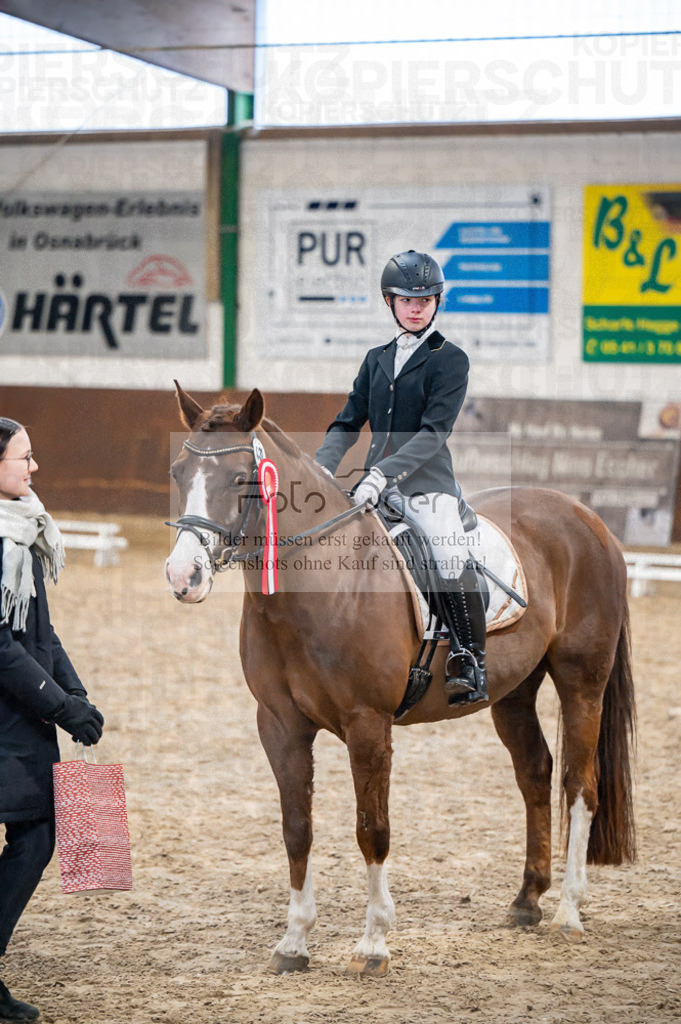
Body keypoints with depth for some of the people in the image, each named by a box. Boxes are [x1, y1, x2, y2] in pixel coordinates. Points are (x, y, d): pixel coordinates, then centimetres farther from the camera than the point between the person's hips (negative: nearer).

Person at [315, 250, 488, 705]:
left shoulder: (450, 359, -1)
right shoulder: (377, 360, 17)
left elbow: (434, 432, -12)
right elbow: (348, 424, 15)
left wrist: (384, 473, -24)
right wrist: (320, 470, -3)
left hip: (428, 483, -6)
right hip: (377, 483, 6)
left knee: (451, 559, -26)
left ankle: (470, 666, -17)